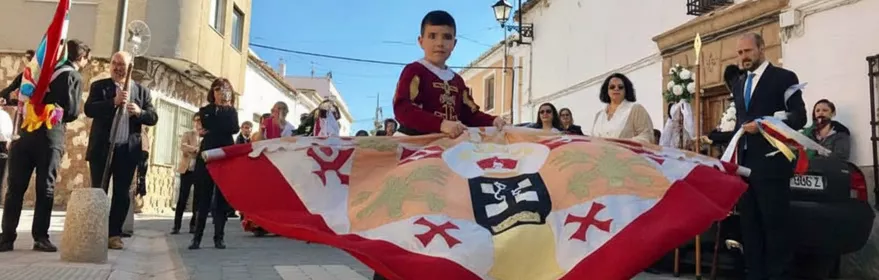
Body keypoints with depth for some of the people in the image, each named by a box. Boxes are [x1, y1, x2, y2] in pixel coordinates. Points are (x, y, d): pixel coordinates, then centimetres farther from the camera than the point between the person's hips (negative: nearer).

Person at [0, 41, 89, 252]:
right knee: (45, 189, 1)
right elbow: (72, 112, -7)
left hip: (26, 132, 5)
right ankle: (40, 237, 3)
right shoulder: (74, 77, -1)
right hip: (50, 137, -5)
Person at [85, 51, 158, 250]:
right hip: (101, 148, -1)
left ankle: (114, 234, 9)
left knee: (122, 194, 3)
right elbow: (89, 110, -7)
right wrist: (114, 102, -20)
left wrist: (139, 112, -17)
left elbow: (153, 118, 4)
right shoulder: (99, 86, 8)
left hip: (128, 150, 1)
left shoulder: (142, 91, 10)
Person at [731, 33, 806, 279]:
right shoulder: (738, 86, 19)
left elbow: (799, 117, -7)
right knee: (749, 223, 9)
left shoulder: (784, 77, 0)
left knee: (775, 222, -2)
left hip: (770, 161, -6)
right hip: (744, 162, 6)